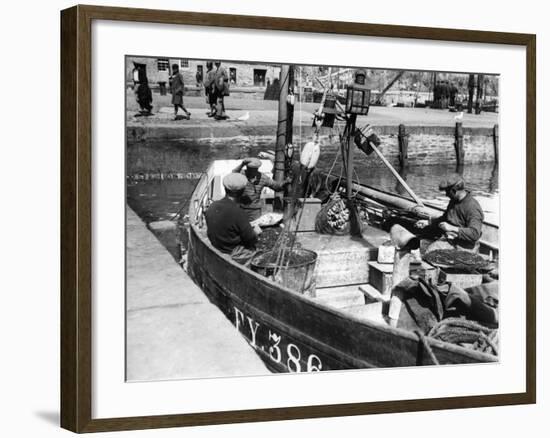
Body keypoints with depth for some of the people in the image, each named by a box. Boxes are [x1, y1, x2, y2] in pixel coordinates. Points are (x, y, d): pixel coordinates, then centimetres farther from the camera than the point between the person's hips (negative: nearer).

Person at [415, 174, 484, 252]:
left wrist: (452, 228, -26)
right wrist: (428, 222, 17)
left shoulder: (473, 207, -18)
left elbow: (474, 234, -28)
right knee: (429, 251, -15)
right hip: (449, 239, 7)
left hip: (465, 246, -7)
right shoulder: (453, 201, 11)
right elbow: (444, 218, 29)